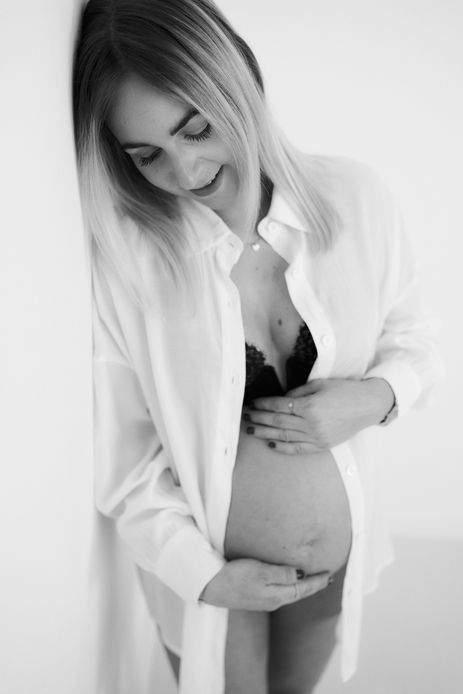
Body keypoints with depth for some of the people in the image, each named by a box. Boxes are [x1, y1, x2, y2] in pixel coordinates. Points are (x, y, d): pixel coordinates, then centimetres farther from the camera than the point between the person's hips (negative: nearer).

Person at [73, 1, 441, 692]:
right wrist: (204, 575, -16)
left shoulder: (356, 197, -15)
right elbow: (119, 456, -14)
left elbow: (413, 345, 0)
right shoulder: (120, 258, -22)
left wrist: (375, 396, -20)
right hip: (208, 571, -3)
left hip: (340, 557, 3)